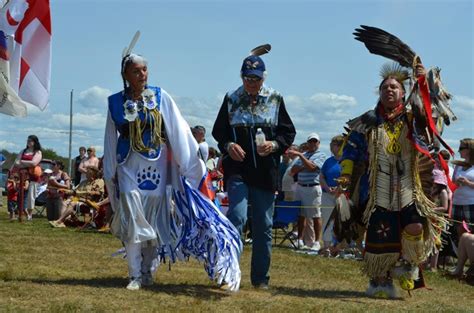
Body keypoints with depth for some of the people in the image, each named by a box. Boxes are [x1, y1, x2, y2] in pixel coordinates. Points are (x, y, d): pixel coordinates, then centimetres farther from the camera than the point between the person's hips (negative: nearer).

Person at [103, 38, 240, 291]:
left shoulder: (160, 97, -1)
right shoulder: (116, 103, 2)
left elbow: (178, 131, -1)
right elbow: (111, 140, 9)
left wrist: (192, 162, -3)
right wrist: (110, 174, 11)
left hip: (157, 168, 0)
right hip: (129, 169, 0)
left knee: (155, 223, 6)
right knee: (132, 222, -5)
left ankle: (148, 271, 21)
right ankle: (135, 275, 3)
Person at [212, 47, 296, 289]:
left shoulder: (275, 100, 4)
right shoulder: (231, 100, 4)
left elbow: (288, 132, 7)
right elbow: (218, 131, 10)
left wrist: (275, 145, -13)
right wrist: (228, 145, -11)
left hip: (265, 172, 2)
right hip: (237, 170, -2)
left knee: (264, 226, 8)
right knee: (237, 216, -18)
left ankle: (261, 278, 18)